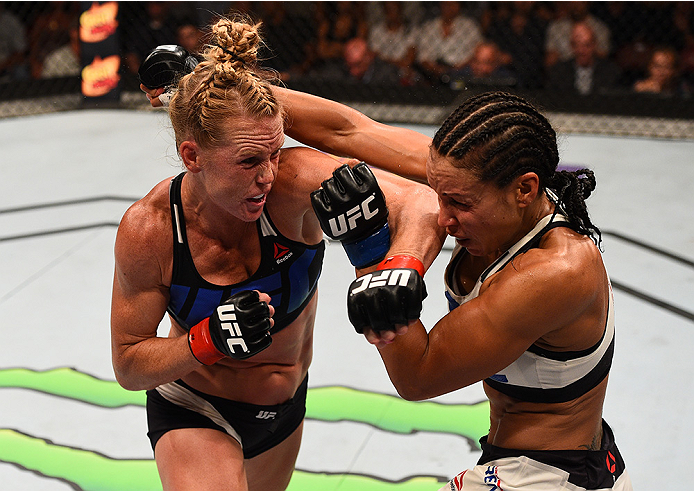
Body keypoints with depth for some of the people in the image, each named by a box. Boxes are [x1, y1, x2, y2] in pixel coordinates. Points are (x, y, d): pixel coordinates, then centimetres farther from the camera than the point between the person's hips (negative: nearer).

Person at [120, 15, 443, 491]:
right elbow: (128, 367, -17)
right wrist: (209, 340, -35)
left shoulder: (296, 180, -28)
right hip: (194, 414, -3)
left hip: (286, 407, 3)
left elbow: (423, 203, -33)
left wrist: (397, 271, -53)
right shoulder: (148, 230, -26)